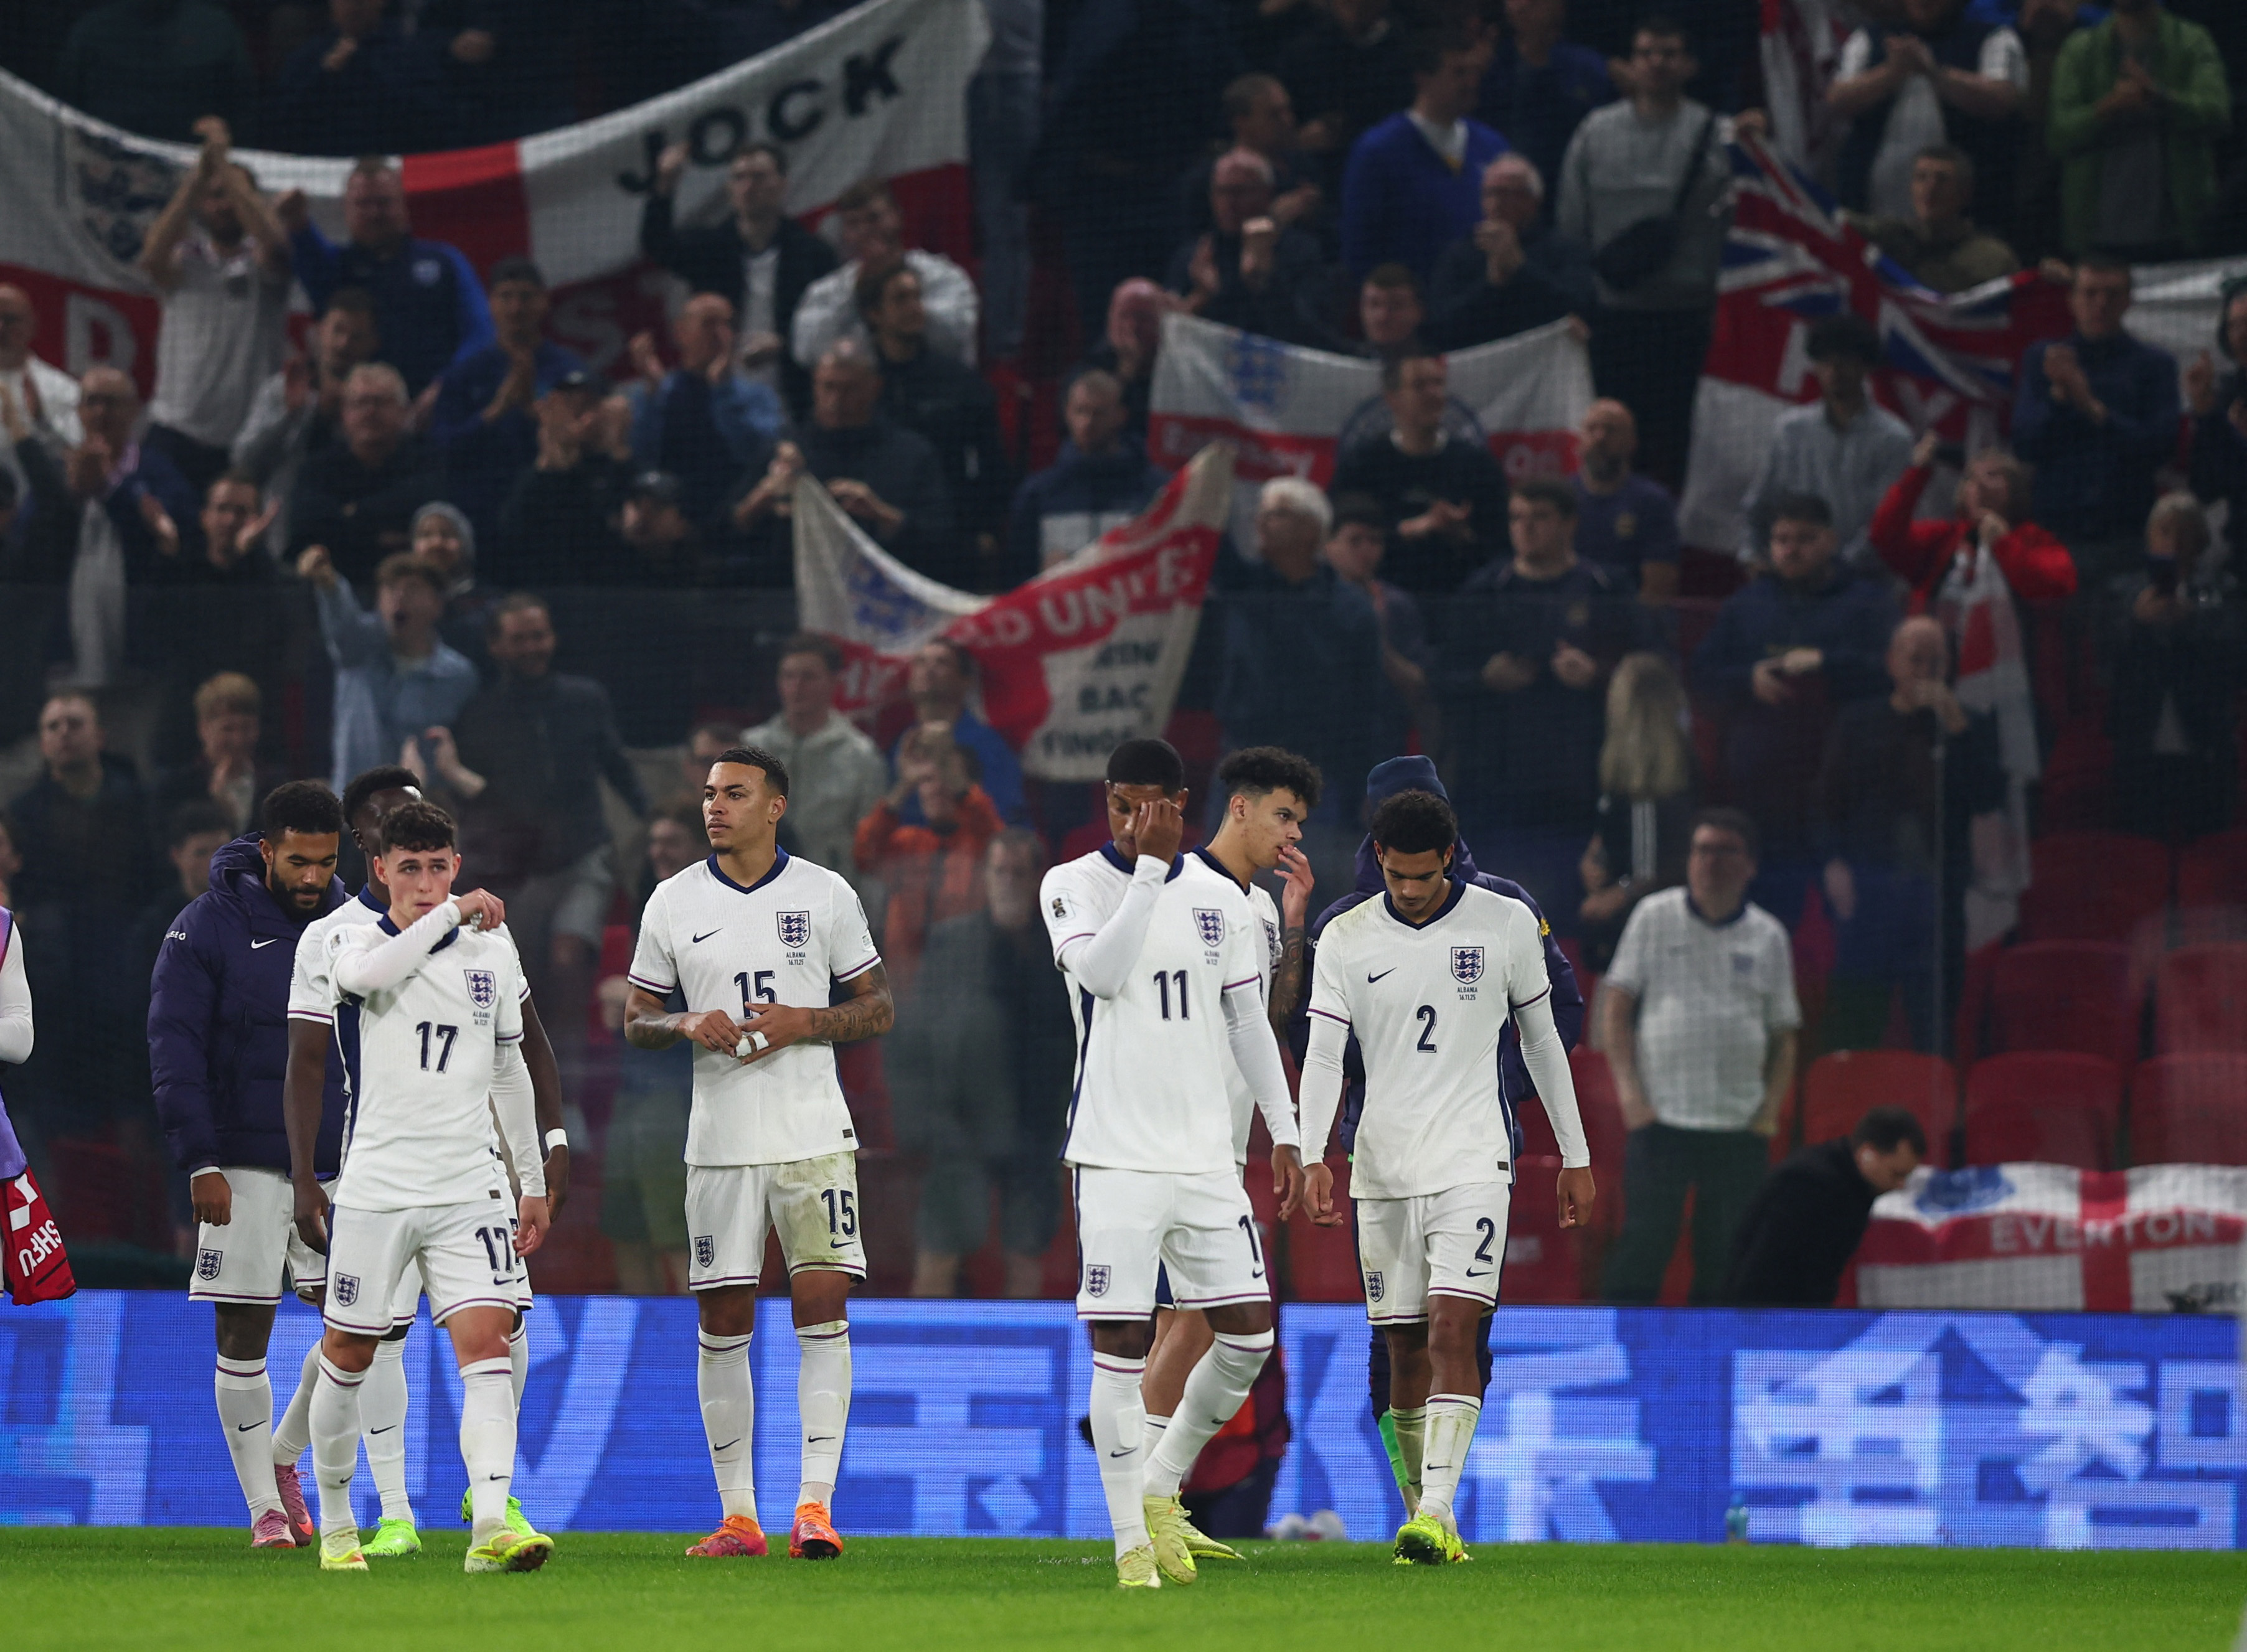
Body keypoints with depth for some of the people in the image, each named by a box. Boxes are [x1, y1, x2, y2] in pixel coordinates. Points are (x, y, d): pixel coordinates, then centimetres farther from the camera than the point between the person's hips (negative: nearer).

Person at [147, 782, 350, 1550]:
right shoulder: (208, 927, -5)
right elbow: (174, 1048, -6)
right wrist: (200, 1162, -13)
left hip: (338, 1164, 3)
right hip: (246, 1163, -3)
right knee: (243, 1336, -1)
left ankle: (284, 1456, 17)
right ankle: (264, 1506, 6)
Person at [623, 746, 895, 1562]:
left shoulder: (826, 896, 2)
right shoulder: (673, 903, 5)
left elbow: (878, 1008, 6)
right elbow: (636, 1020, 11)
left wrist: (803, 1023, -11)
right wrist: (688, 1026, -10)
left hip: (814, 1136, -1)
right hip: (721, 1141, 1)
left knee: (822, 1304, -9)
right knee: (723, 1321, 2)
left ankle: (816, 1503, -8)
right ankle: (738, 1516, 9)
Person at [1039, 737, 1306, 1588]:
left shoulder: (1219, 898, 10)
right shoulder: (1074, 885, -1)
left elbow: (1247, 1021, 16)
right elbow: (1100, 972, -20)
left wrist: (1282, 1130, 12)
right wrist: (1148, 868, -21)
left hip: (1206, 1157, 4)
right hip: (1116, 1156, -4)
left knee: (1249, 1330, -1)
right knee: (1119, 1343, -7)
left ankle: (1161, 1486, 18)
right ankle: (1131, 1540, -2)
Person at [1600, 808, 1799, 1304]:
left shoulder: (1768, 937, 10)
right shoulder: (1654, 918, 6)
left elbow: (1783, 1035, 14)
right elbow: (1615, 1007, 5)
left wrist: (1771, 1110, 0)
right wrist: (1630, 1092, -5)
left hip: (1740, 1126, 2)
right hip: (1661, 1115, -2)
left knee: (1728, 1254, 0)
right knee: (1645, 1241, -8)